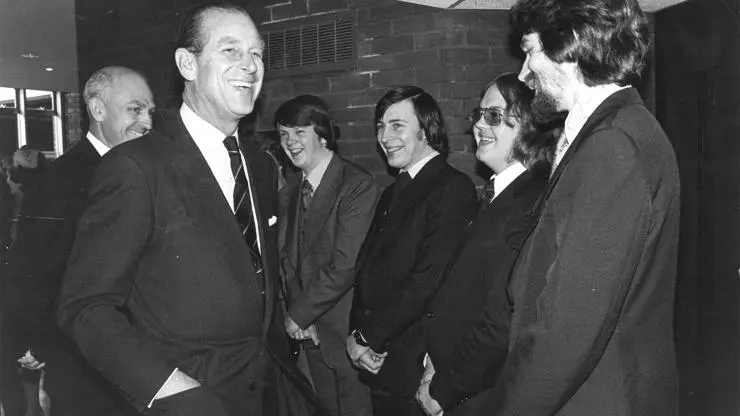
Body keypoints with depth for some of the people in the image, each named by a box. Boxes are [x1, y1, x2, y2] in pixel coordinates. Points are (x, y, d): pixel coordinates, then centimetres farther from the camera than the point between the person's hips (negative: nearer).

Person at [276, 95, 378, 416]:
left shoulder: (358, 185, -16)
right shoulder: (289, 191, 7)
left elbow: (345, 264, -21)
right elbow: (286, 257, 6)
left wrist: (299, 315, -14)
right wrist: (299, 314, -7)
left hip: (347, 329, -6)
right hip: (309, 330, 6)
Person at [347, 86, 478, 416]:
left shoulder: (453, 188, -13)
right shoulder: (392, 193, 14)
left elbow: (428, 280, -20)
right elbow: (366, 268, 10)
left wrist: (367, 337, -14)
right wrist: (357, 332, -5)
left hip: (417, 367, -7)